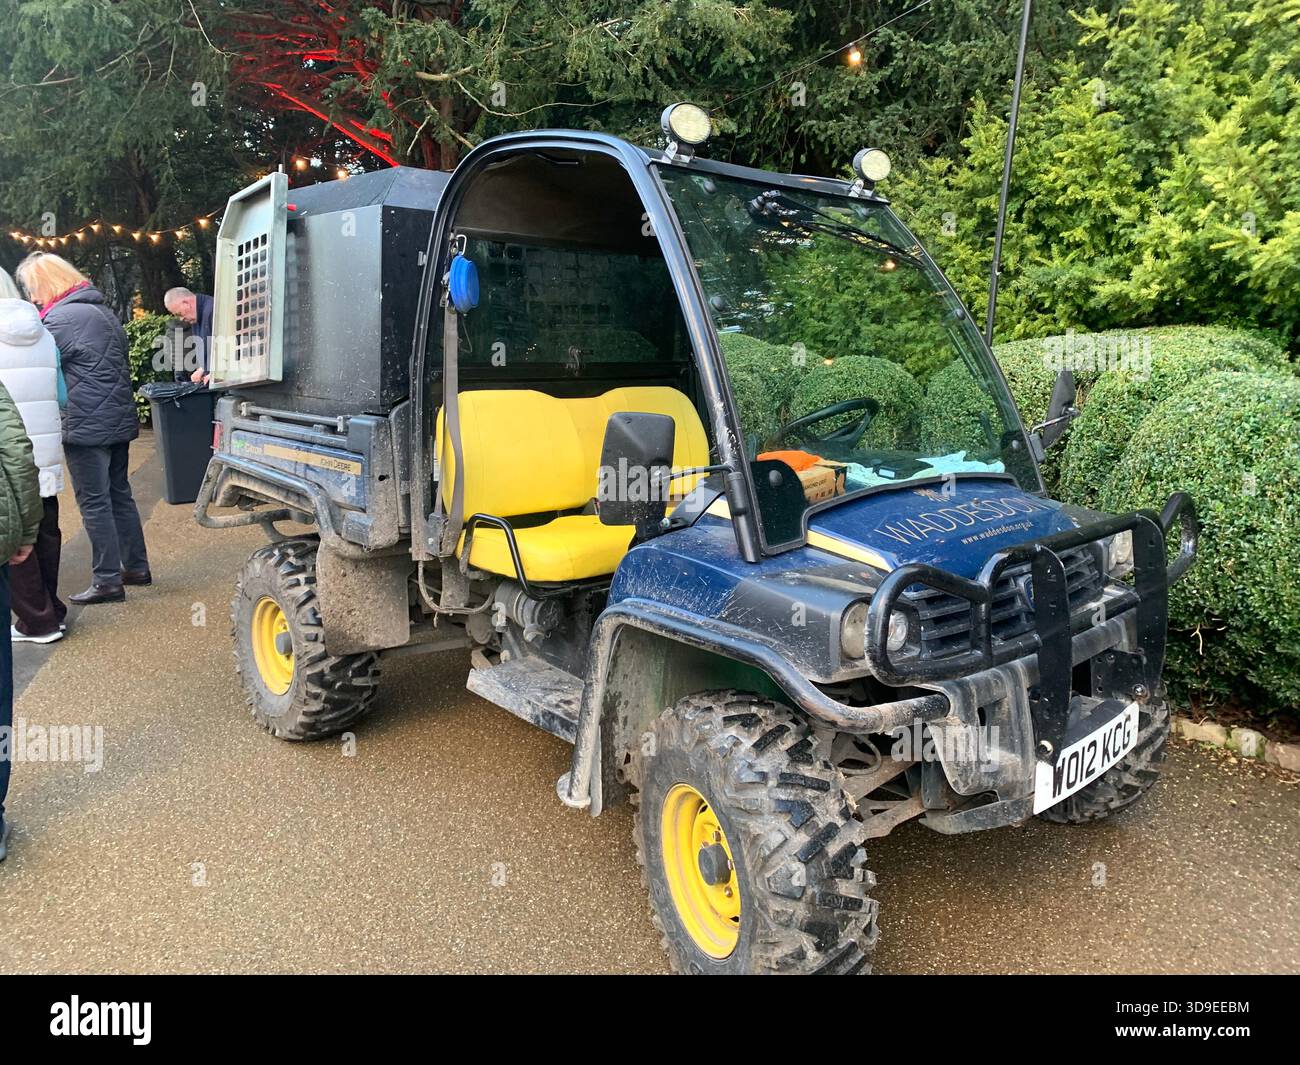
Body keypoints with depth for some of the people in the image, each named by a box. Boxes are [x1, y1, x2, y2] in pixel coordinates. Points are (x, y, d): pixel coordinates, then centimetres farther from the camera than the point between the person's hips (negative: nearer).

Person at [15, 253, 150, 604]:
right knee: (120, 495, 16)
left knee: (94, 503, -3)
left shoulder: (60, 318, -13)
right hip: (118, 420, 9)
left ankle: (108, 581, 2)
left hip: (86, 426, -9)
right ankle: (136, 567, 24)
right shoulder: (103, 311, 16)